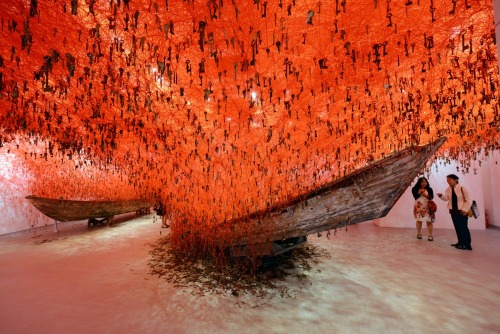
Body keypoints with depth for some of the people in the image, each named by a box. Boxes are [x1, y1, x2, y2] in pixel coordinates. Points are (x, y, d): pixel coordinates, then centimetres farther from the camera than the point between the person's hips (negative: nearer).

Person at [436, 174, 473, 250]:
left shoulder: (462, 188, -11)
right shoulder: (448, 189, 6)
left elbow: (469, 200, -10)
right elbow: (446, 198, -4)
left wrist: (465, 209, -14)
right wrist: (441, 195, -25)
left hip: (461, 211, -6)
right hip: (453, 211, 6)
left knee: (463, 227, -4)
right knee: (457, 227, 11)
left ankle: (466, 244, 3)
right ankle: (461, 242, 21)